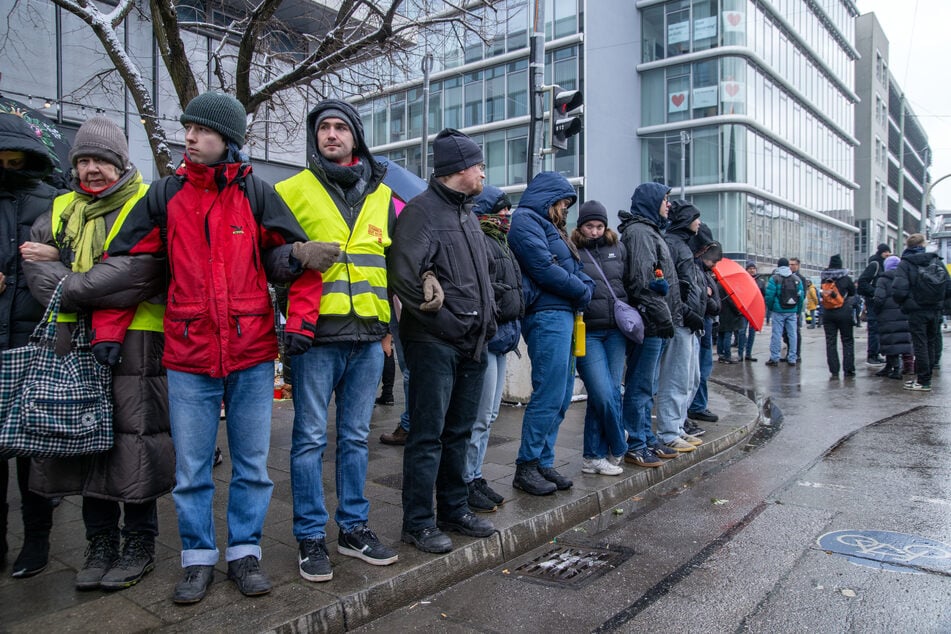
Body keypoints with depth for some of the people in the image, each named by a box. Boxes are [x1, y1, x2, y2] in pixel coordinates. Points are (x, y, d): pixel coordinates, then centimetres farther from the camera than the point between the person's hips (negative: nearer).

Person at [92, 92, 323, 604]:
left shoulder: (255, 193, 1)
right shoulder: (165, 194, 5)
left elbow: (302, 259, 2)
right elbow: (123, 261, 9)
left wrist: (299, 323, -6)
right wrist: (108, 331, 3)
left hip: (252, 355, -1)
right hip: (187, 357, 1)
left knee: (251, 464, 9)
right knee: (191, 469, 9)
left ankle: (244, 551, 26)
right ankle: (198, 558, 27)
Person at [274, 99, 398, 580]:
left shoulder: (382, 196, 14)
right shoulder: (292, 190, 4)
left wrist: (388, 323, 15)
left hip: (368, 337, 4)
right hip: (316, 333, -3)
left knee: (355, 437, 13)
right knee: (311, 438, 3)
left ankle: (354, 528, 26)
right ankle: (311, 537, 17)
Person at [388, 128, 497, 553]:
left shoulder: (468, 214, 19)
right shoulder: (421, 210, -9)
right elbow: (402, 275, -21)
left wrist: (486, 321, 12)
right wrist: (444, 320, -16)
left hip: (472, 344, 9)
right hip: (434, 342, -9)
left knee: (458, 433, 16)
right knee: (428, 435, -1)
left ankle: (454, 510, 29)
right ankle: (418, 523, 11)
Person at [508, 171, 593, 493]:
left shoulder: (548, 226, 26)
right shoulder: (525, 220, -4)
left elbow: (576, 269, 21)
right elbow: (544, 268, -15)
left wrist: (584, 286, 0)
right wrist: (582, 290, -4)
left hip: (563, 315, 10)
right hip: (546, 314, -10)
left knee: (561, 396, 10)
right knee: (548, 395, -9)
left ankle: (544, 463, 17)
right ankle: (526, 468, 1)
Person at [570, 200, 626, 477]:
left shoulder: (617, 248, 14)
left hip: (616, 331, 5)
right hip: (588, 333, -5)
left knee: (611, 392, 5)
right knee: (604, 395, -9)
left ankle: (594, 457, 17)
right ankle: (618, 449, 16)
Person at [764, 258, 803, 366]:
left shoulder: (774, 278, -6)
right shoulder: (796, 279, 7)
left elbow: (769, 296, -11)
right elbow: (801, 296, 6)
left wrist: (770, 308, 3)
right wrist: (798, 311, 12)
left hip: (778, 311, -4)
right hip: (792, 311, 4)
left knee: (777, 334, -1)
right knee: (792, 334, 8)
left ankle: (774, 358, 1)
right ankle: (792, 358, 12)